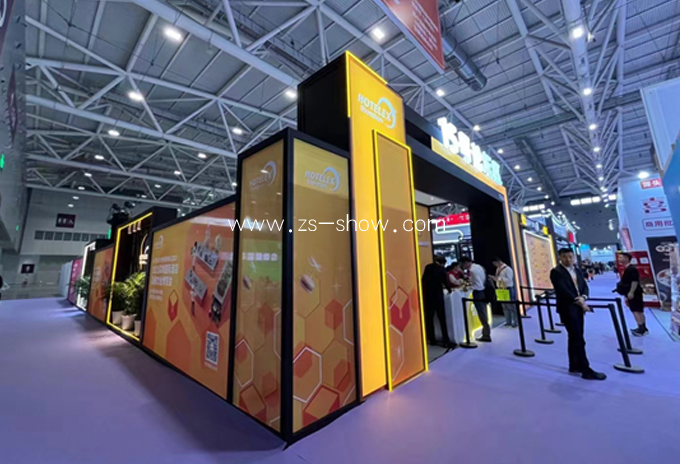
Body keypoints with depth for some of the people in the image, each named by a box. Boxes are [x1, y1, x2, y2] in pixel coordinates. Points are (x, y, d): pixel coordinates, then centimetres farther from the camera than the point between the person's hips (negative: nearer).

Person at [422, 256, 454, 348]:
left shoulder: (428, 267, 6)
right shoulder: (441, 270, -5)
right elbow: (446, 282, 2)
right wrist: (449, 289, 22)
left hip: (426, 294, 4)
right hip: (437, 295, -4)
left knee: (429, 318, 10)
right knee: (442, 318, 4)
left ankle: (432, 339, 15)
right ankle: (445, 341, 6)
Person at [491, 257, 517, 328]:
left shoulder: (508, 269, -14)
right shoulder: (498, 269, 11)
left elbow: (509, 280, -21)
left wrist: (499, 278, -26)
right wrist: (493, 277, 1)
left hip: (508, 289, -8)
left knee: (511, 306, 1)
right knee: (504, 306, 12)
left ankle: (515, 322, 11)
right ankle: (508, 322, 21)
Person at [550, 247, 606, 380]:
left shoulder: (577, 271, 14)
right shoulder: (556, 272, -12)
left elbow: (585, 286, 8)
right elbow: (563, 291, -18)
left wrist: (582, 297, -11)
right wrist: (579, 302, -20)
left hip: (579, 307, 8)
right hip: (567, 308, -7)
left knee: (574, 338, 14)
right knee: (579, 340, -5)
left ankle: (574, 366, 25)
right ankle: (586, 370, 2)